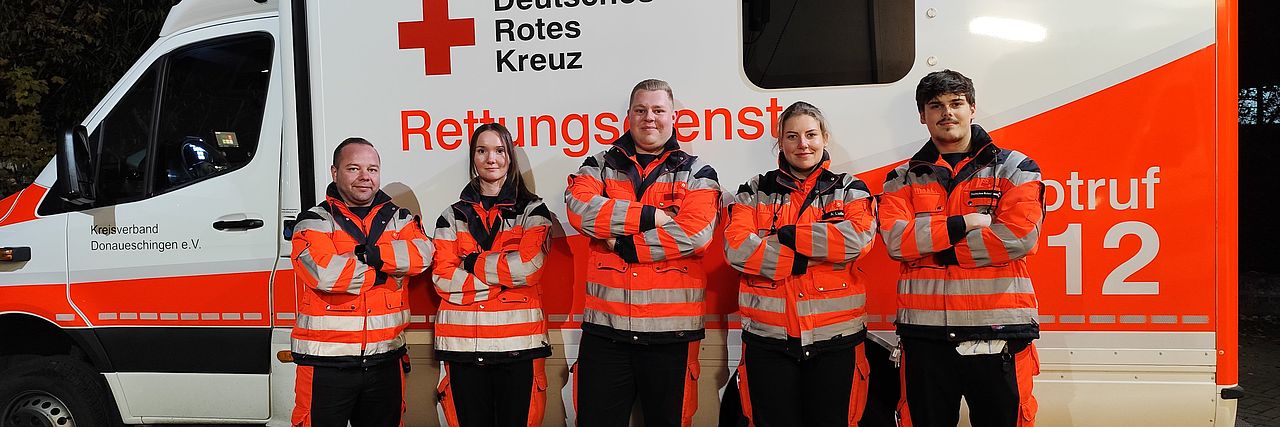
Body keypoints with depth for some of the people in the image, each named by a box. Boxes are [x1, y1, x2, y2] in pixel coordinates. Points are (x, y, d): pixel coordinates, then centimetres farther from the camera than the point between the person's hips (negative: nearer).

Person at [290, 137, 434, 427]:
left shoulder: (399, 219, 10)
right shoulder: (314, 222, -2)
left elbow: (423, 254, -11)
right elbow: (325, 274, -20)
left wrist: (367, 253, -18)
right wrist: (388, 267, -11)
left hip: (385, 359, 4)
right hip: (327, 362, -4)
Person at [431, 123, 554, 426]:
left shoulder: (532, 210, 7)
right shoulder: (453, 216, 13)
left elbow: (528, 266, -10)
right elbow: (442, 278, 0)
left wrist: (472, 262, -4)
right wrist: (503, 278, -8)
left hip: (519, 343, -2)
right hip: (463, 344, 2)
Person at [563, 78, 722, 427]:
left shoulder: (696, 173, 6)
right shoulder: (599, 167, 11)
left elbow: (694, 234, -11)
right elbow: (580, 210, -10)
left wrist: (624, 244, -9)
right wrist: (652, 216, -14)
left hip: (671, 330, -1)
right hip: (605, 327, 1)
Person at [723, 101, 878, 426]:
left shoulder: (849, 188, 7)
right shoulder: (755, 191, 8)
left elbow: (860, 237, -13)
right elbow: (736, 247, -8)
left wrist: (788, 235, -11)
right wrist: (802, 260, -14)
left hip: (835, 338, 0)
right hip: (768, 339, 0)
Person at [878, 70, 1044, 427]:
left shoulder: (1015, 168, 4)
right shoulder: (903, 179, 10)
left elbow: (1018, 237, -11)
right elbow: (895, 240, -7)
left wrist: (935, 247, -8)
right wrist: (961, 224, -14)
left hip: (998, 333, -2)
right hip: (925, 332, 2)